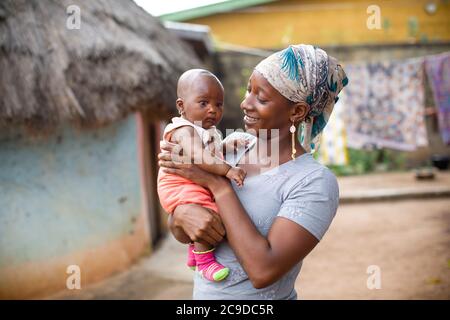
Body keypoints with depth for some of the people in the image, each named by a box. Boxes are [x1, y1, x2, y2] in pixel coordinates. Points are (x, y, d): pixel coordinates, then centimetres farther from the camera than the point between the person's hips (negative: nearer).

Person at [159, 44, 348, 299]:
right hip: (203, 292, 5)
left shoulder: (316, 183, -20)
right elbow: (181, 234, 2)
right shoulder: (232, 153, -3)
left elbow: (264, 271, -28)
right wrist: (183, 215, -21)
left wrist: (217, 183, -24)